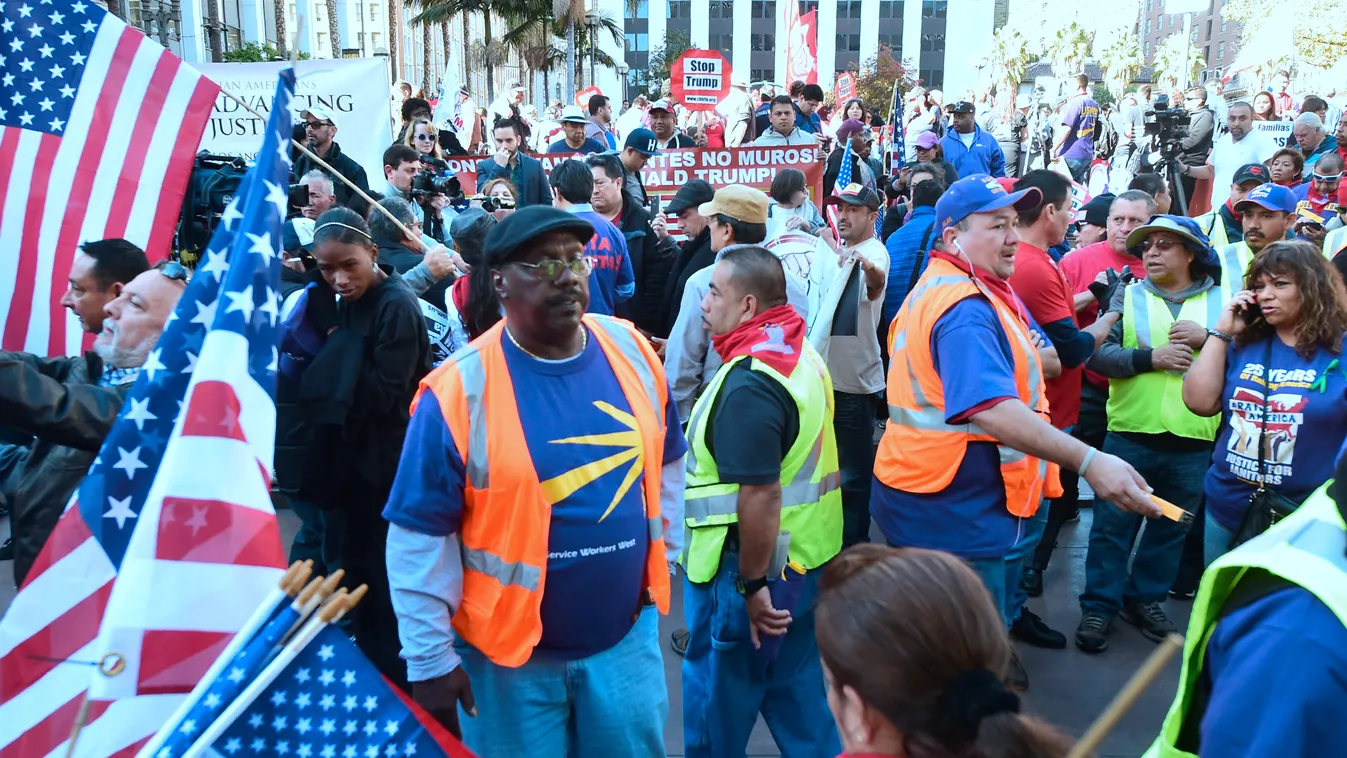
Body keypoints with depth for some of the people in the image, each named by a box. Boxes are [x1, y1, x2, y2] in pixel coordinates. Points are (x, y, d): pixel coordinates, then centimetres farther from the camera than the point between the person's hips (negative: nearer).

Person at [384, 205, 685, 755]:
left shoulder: (631, 352, -6)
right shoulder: (459, 390, -19)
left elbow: (665, 463, 8)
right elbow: (419, 536, -13)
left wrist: (661, 557, 11)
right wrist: (430, 660, -10)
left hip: (626, 634, 4)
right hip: (509, 653, -3)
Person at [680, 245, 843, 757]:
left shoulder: (749, 382, -25)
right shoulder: (798, 352, 6)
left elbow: (761, 495, -28)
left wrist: (751, 585, -20)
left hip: (755, 563, -9)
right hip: (804, 553, 9)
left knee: (716, 701, 10)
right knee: (796, 691, 21)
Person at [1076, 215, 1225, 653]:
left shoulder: (1222, 301, 5)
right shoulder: (1128, 295, 2)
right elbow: (1097, 353, -8)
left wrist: (1210, 339, -15)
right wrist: (1149, 358, -19)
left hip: (1193, 440, 2)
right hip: (1131, 433, -2)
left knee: (1171, 527, 14)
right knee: (1113, 523, 4)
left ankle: (1145, 599, 31)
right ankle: (1099, 606, 16)